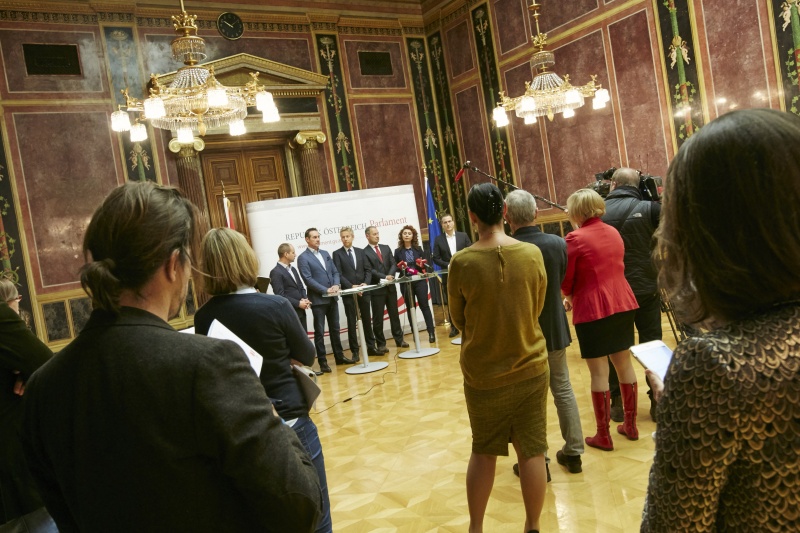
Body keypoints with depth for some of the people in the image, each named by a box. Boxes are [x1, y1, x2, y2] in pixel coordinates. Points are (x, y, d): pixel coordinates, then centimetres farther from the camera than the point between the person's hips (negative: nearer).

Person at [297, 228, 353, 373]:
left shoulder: (325, 254, 13)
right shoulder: (303, 258, -7)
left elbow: (335, 272, 13)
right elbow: (308, 279, -15)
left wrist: (336, 285, -7)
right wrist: (326, 290, -19)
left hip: (332, 298, 6)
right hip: (318, 300, -6)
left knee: (335, 329, 14)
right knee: (319, 332, 1)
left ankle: (339, 356, 24)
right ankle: (322, 362, 8)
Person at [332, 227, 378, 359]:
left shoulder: (360, 252, 11)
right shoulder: (337, 254, 0)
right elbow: (339, 274, -8)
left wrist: (365, 283, -9)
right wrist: (351, 286, -17)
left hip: (364, 291, 3)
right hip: (348, 292, -3)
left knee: (367, 320, 11)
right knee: (352, 323, 1)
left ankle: (371, 347, 21)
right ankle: (355, 351, 8)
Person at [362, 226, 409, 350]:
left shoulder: (386, 248, 11)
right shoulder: (364, 252, -6)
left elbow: (393, 264, 5)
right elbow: (369, 271, -13)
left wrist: (390, 276, -13)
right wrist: (385, 277, -21)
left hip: (390, 286, 5)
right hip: (376, 288, -5)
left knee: (394, 314, 12)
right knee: (378, 317, 2)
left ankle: (399, 339, 22)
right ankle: (381, 344, 12)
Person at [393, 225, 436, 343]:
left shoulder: (418, 249, 9)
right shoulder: (398, 251, 5)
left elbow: (425, 263, 10)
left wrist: (422, 264, -12)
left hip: (419, 281, 0)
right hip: (406, 283, 0)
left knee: (424, 305, -3)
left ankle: (431, 332, 0)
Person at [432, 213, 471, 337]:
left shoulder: (463, 236, 3)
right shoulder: (438, 239, 2)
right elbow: (436, 258, 0)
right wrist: (448, 265, -13)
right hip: (448, 276, 0)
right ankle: (454, 327, 14)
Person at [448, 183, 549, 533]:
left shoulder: (461, 262, -16)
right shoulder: (532, 254, -10)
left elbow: (458, 320, -2)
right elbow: (537, 308, 4)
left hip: (483, 372, 0)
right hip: (530, 366, 1)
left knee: (483, 452, 15)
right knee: (532, 451, 12)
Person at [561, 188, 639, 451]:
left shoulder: (575, 238, -13)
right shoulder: (613, 232, 8)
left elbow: (565, 281, -9)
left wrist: (570, 298, 13)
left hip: (593, 310, -7)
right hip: (623, 304, 7)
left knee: (599, 372, 2)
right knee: (624, 364, 16)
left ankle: (603, 435, 11)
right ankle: (631, 425, 28)